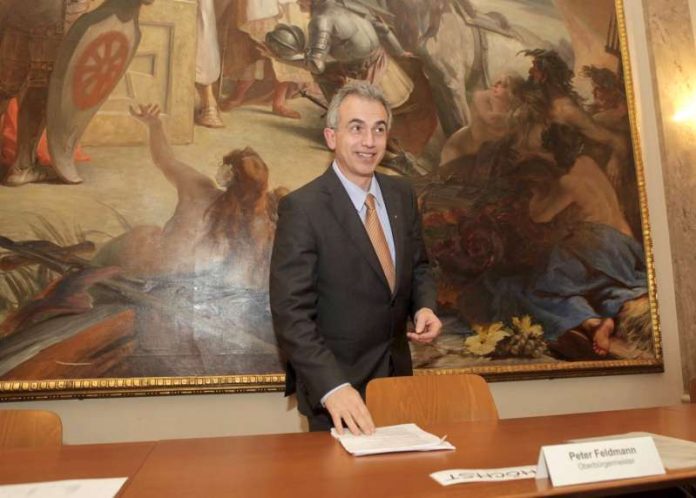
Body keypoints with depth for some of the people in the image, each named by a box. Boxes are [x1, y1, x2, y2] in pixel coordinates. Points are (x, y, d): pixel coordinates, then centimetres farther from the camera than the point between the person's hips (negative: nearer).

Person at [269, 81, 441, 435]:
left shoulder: (402, 196, 1)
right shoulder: (301, 208, -19)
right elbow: (290, 312, -21)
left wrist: (424, 307, -8)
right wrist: (332, 387, -31)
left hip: (396, 373, 6)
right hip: (334, 383, -5)